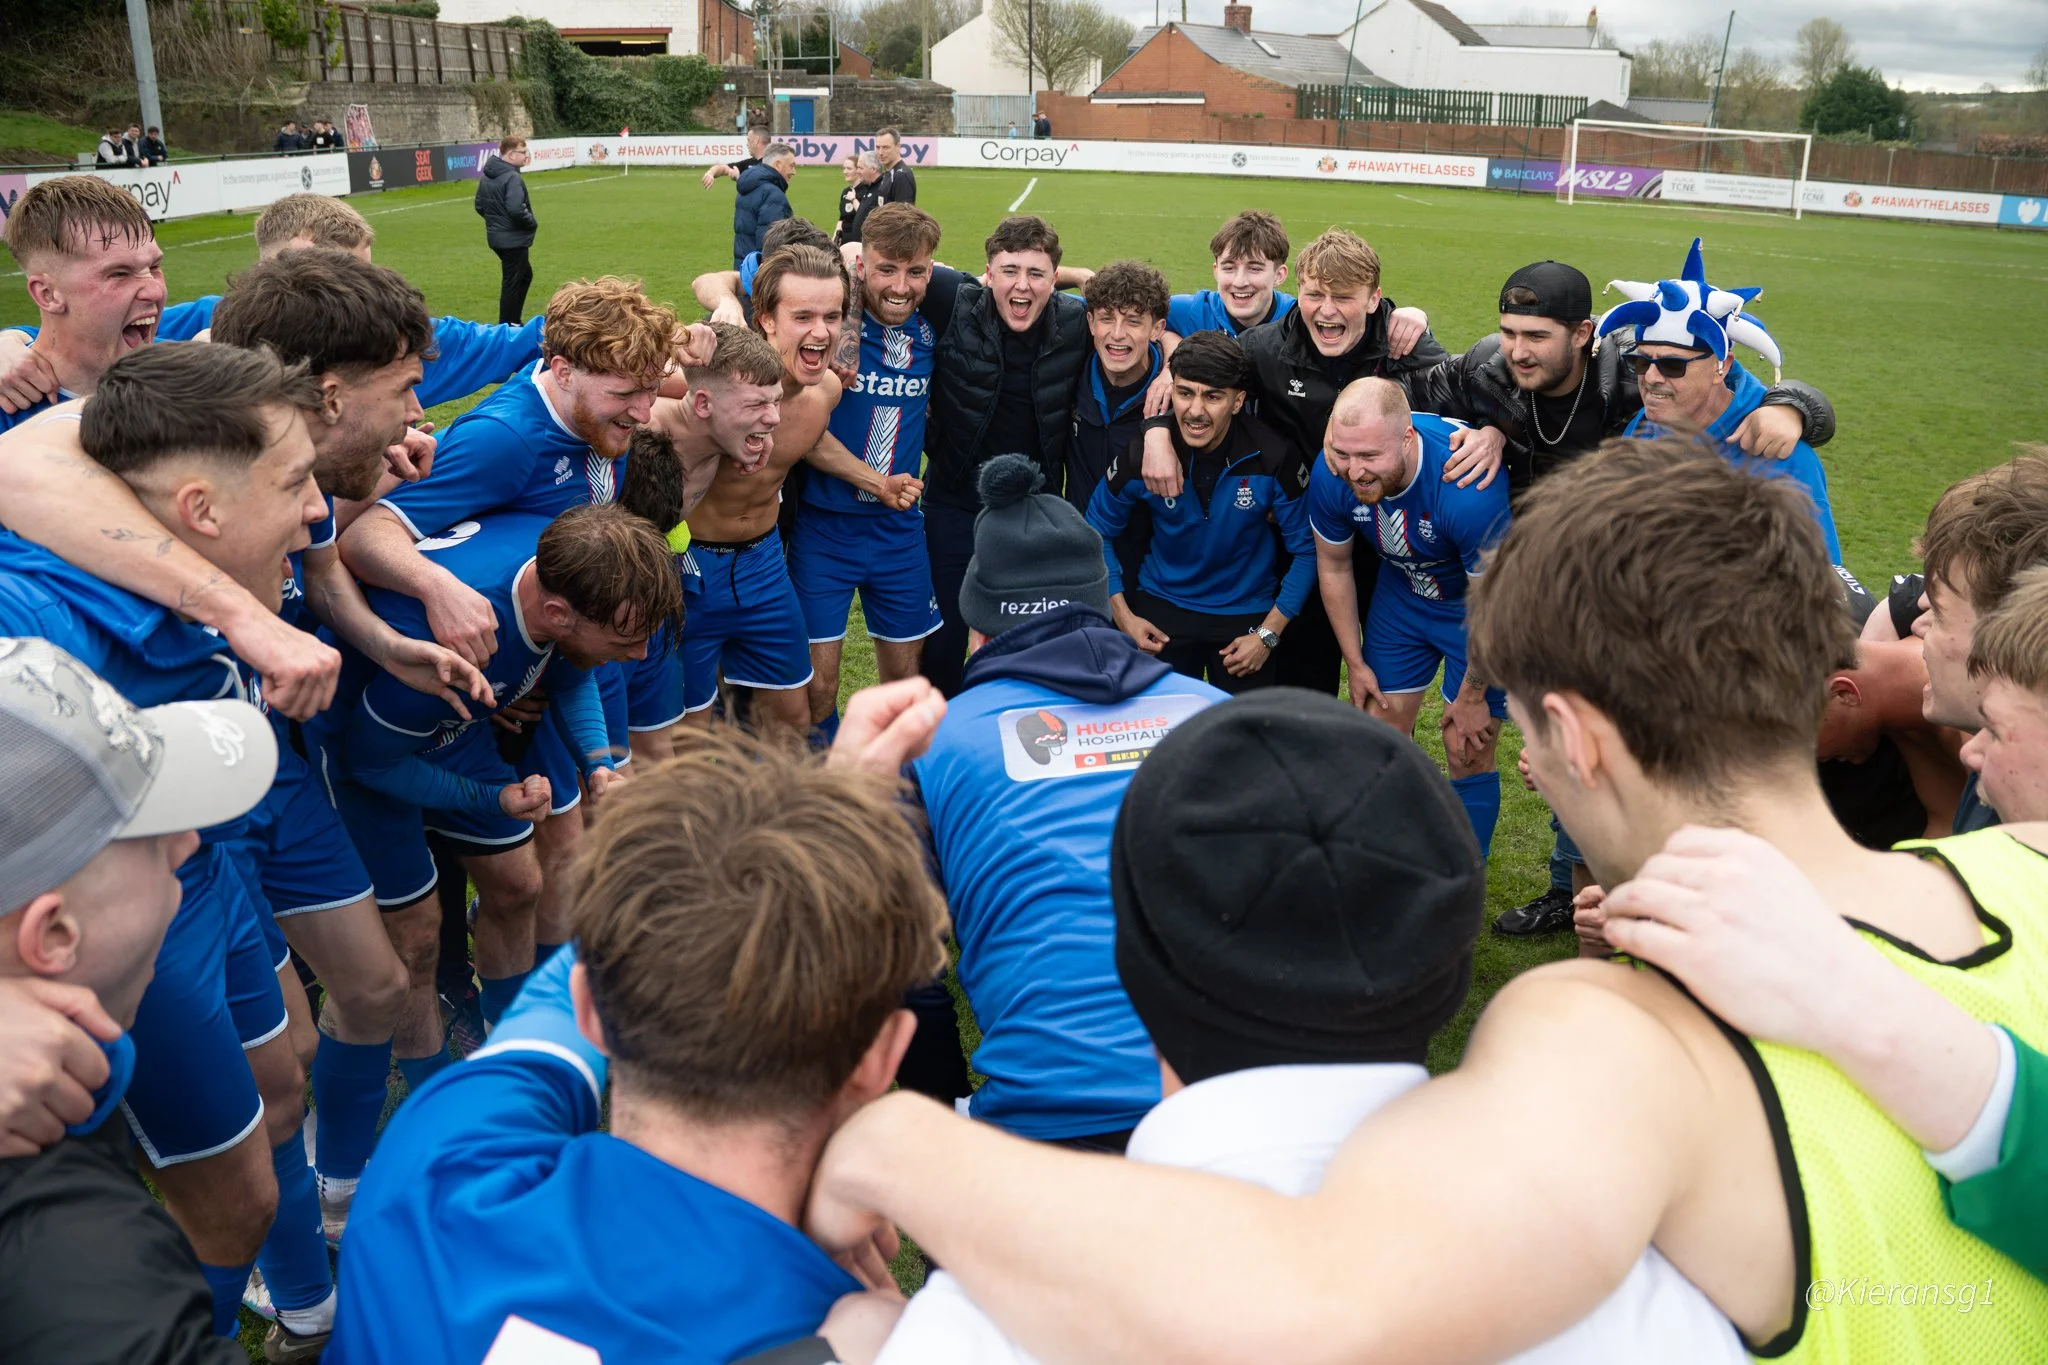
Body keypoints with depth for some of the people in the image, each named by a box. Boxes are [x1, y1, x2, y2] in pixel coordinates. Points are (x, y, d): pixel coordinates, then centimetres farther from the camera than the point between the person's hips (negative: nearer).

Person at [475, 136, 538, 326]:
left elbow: (480, 206, 15)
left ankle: (513, 321, 25)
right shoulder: (512, 178, -20)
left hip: (496, 237, 9)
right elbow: (516, 209, -30)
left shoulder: (486, 177, 9)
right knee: (512, 282, 0)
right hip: (514, 239, -9)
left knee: (525, 275, 23)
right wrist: (532, 223, -14)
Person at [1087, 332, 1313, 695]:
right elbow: (1098, 533, 1)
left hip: (1247, 613, 0)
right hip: (1161, 611, 1)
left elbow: (1306, 550, -7)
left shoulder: (1274, 458, -19)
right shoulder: (1143, 454, -16)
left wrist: (1268, 635, -10)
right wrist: (1122, 616, -4)